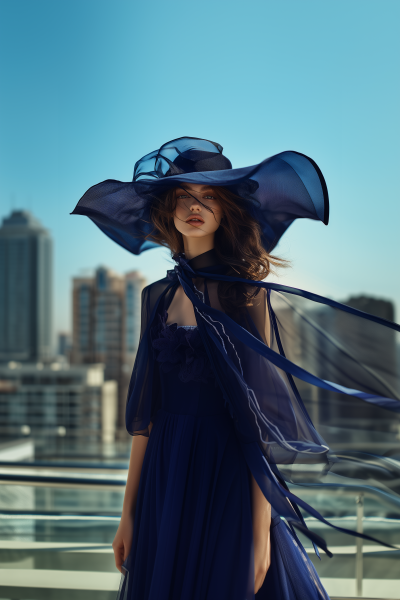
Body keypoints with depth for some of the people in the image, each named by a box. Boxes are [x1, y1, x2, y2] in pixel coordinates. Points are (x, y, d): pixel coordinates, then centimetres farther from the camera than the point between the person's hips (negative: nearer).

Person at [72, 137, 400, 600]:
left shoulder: (246, 291, -5)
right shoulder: (159, 296, 8)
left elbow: (259, 412, -10)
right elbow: (146, 410, 8)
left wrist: (261, 531, -15)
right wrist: (129, 512, 6)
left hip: (229, 479, -4)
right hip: (164, 482, 4)